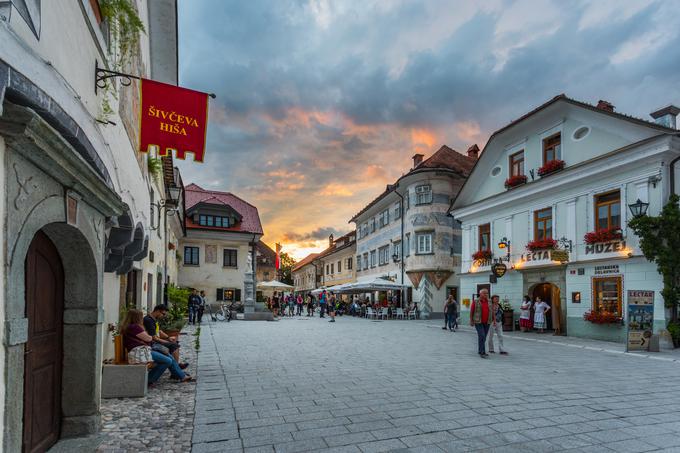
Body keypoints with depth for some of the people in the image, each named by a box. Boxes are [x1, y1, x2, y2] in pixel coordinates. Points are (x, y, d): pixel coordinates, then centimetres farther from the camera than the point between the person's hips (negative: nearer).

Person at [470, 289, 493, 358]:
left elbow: (492, 312, 8)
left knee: (484, 337, 10)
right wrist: (471, 321, -2)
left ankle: (480, 351, 24)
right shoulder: (475, 302, -3)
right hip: (478, 322, -4)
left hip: (487, 322, 4)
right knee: (481, 336, -14)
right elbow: (471, 311, 1)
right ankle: (482, 352, -11)